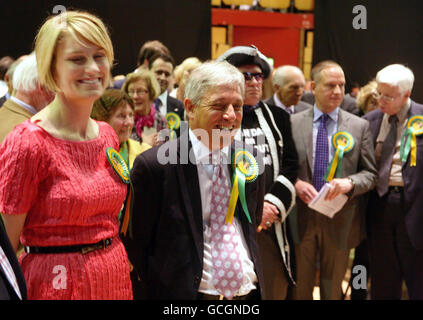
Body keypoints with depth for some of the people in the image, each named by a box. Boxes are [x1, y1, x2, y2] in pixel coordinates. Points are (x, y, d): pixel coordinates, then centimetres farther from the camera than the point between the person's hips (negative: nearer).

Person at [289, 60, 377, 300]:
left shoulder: (360, 126, 1)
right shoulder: (292, 123, 0)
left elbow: (371, 174, 2)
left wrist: (350, 182, -18)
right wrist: (294, 183, -15)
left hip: (340, 221, 0)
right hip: (300, 219, 0)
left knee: (333, 289, 15)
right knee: (300, 288, 12)